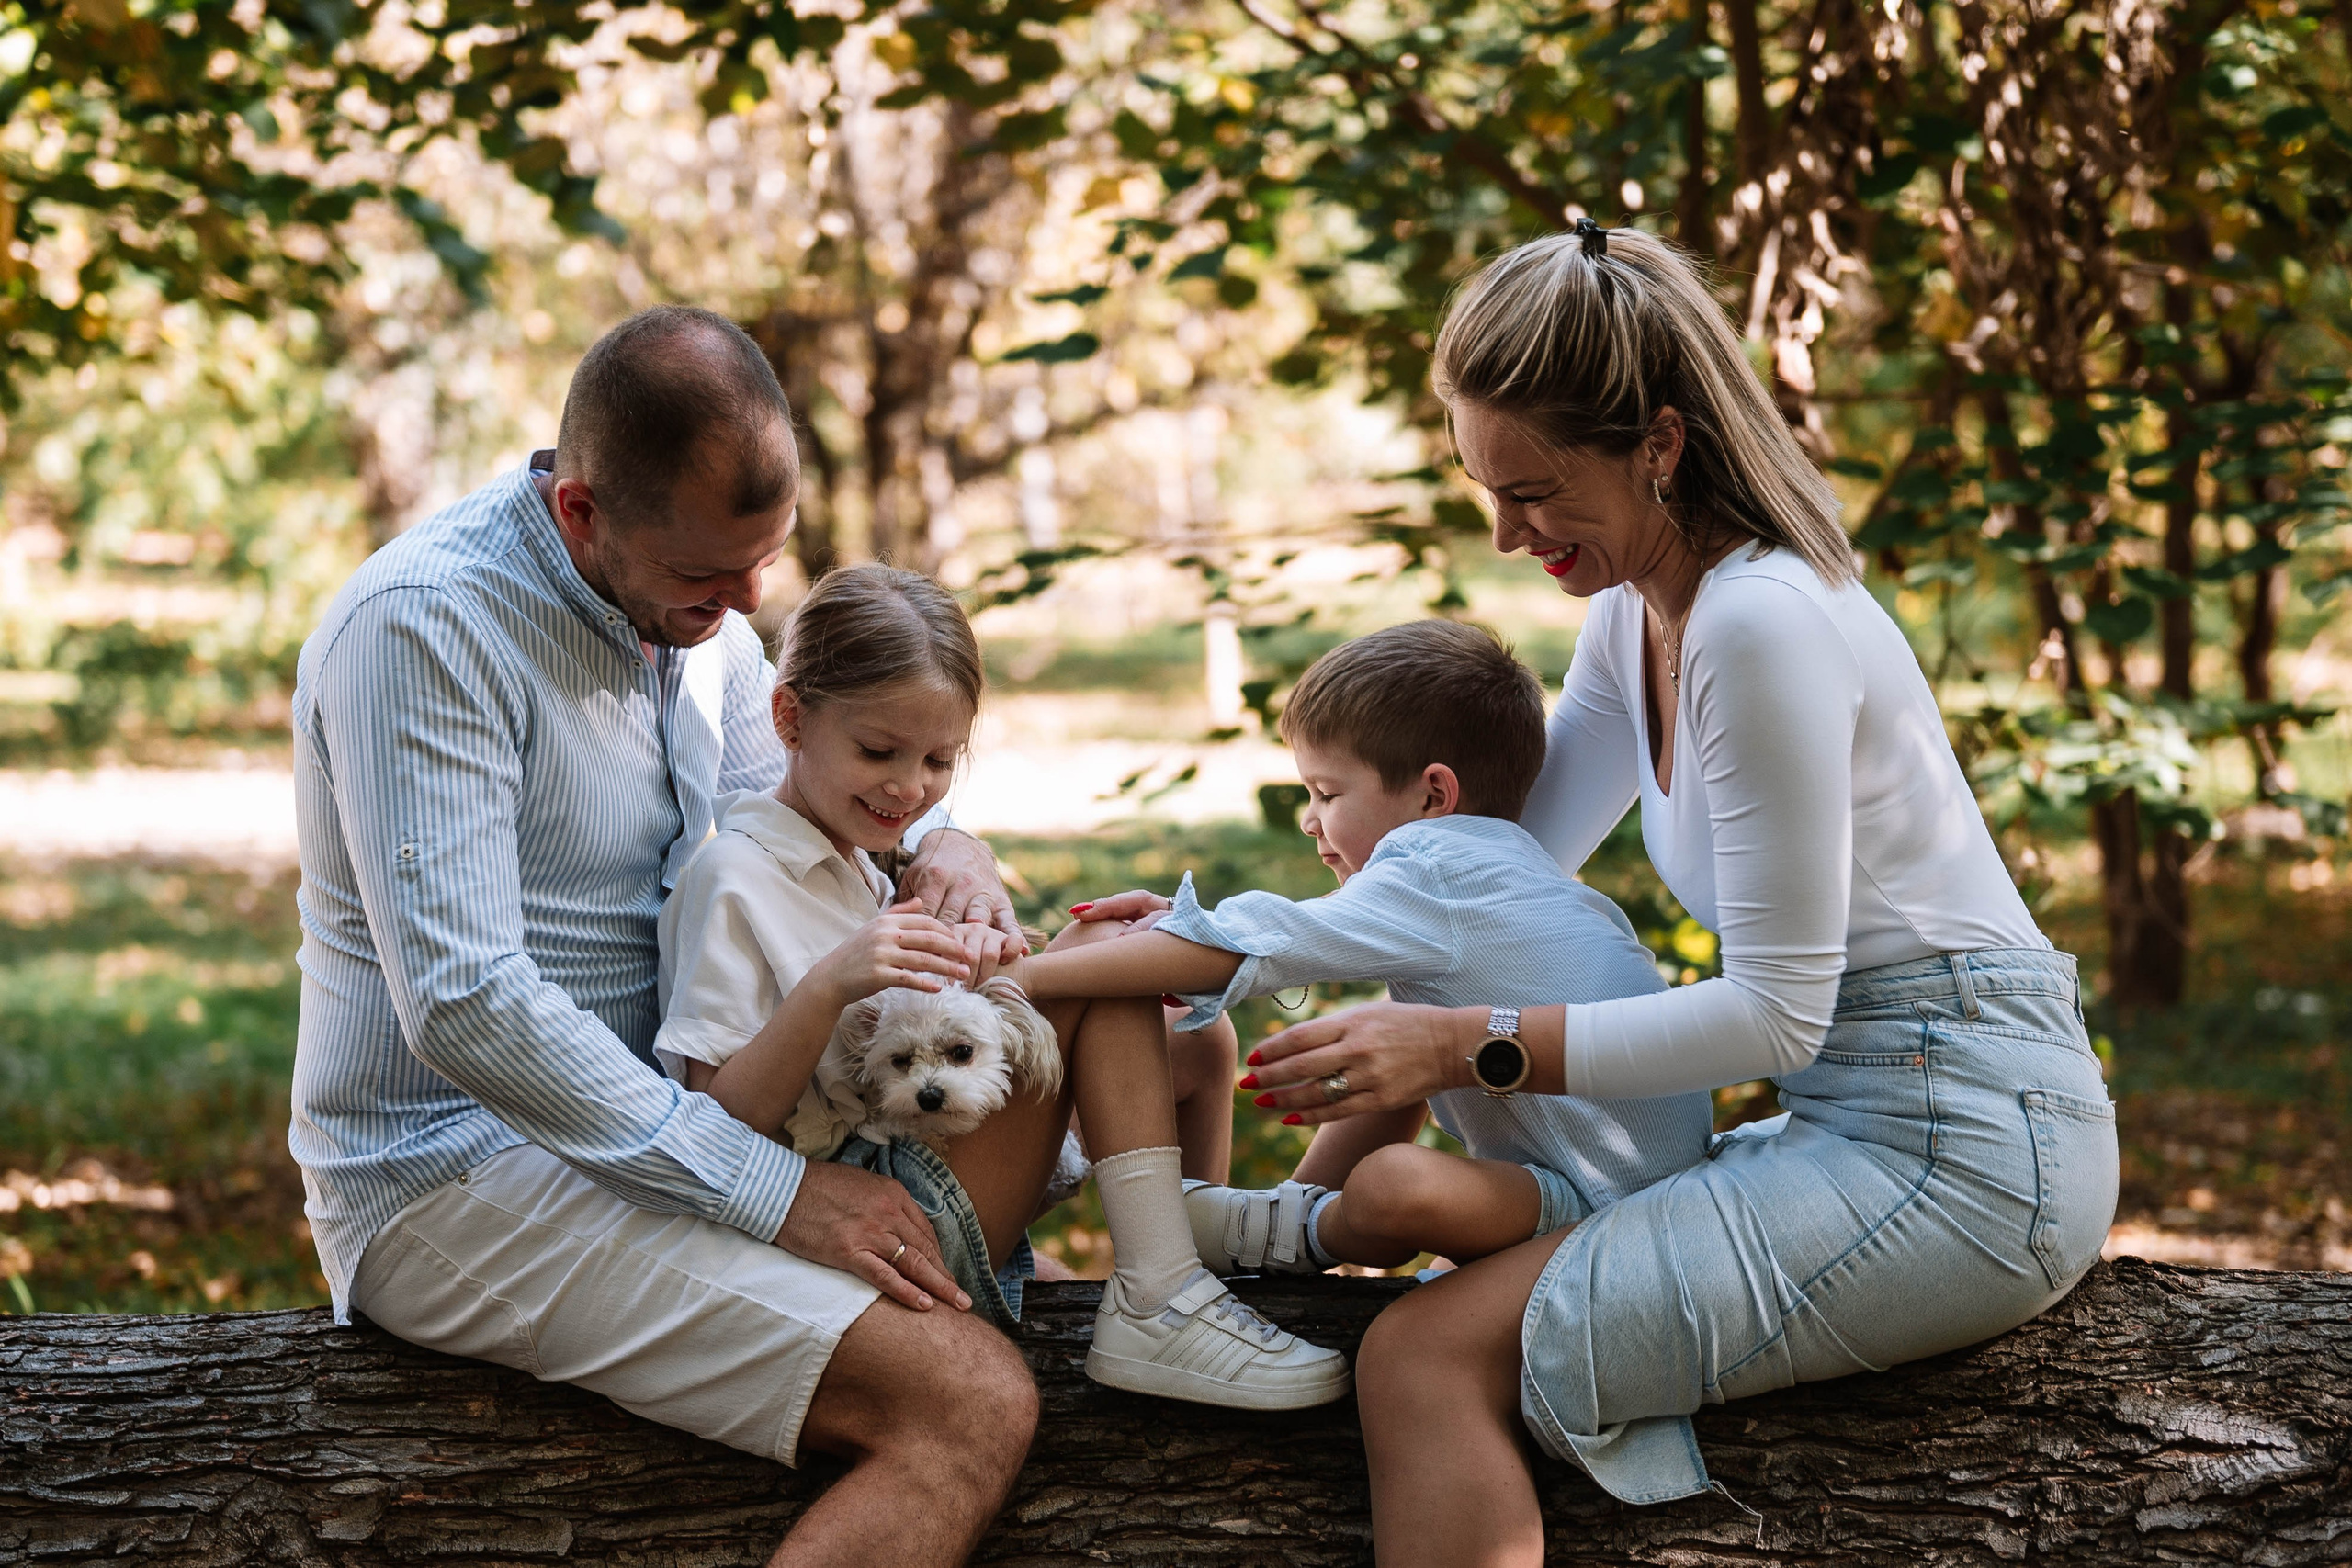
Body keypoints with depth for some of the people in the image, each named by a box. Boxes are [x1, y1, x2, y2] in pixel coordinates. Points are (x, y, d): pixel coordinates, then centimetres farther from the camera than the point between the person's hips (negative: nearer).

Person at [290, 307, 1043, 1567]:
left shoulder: (695, 601, 6)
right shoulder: (424, 626, -21)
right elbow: (463, 1005, -27)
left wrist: (943, 843, -5)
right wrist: (769, 1190, -26)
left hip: (646, 1124, 9)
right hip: (455, 1171, -9)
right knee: (971, 1405, -23)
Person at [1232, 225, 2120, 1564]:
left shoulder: (1762, 623, -19)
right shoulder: (1636, 611, 10)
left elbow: (1772, 1012, -19)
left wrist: (1466, 1046, -22)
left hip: (1957, 1150, -10)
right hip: (1869, 1116, 10)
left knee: (1425, 1359, -21)